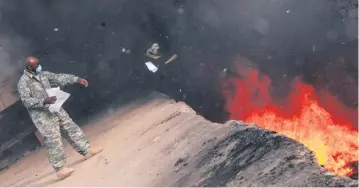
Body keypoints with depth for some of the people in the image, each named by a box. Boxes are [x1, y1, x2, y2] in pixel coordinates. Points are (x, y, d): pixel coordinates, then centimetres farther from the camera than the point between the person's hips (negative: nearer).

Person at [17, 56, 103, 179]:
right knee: (53, 141, -7)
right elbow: (26, 101, -19)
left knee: (71, 128, 11)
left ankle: (86, 151, 23)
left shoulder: (43, 74, 8)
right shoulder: (23, 82, -13)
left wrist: (77, 79, 4)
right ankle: (60, 169, 0)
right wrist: (44, 101, -30)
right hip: (42, 115, -7)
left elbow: (59, 78, 10)